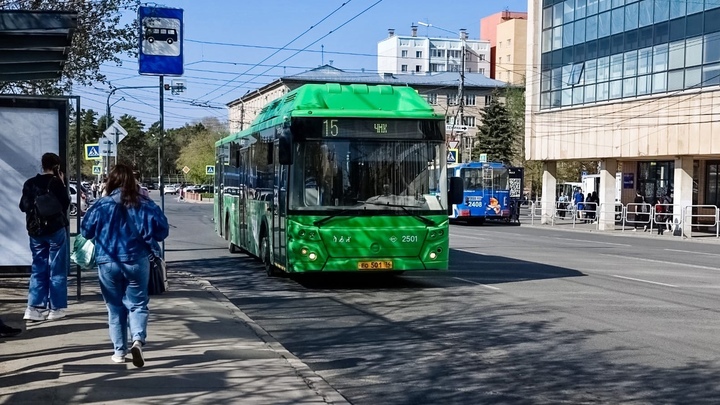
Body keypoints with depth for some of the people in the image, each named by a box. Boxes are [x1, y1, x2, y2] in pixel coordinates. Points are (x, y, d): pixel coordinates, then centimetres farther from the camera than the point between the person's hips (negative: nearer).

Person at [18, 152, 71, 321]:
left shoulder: (29, 183, 5)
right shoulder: (56, 182, -12)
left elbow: (23, 206, 12)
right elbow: (65, 203, -6)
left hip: (35, 231, 5)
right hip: (56, 230, -5)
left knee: (38, 270, 10)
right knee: (57, 270, 3)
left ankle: (35, 308, 5)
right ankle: (56, 308, 6)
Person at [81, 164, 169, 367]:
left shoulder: (102, 205, -6)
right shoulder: (144, 204, -6)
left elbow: (86, 231, 2)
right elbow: (161, 230, -6)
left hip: (108, 262, 0)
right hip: (137, 261, 0)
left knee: (115, 307, 13)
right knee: (137, 304, 8)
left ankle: (120, 351, 14)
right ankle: (138, 340, -17)